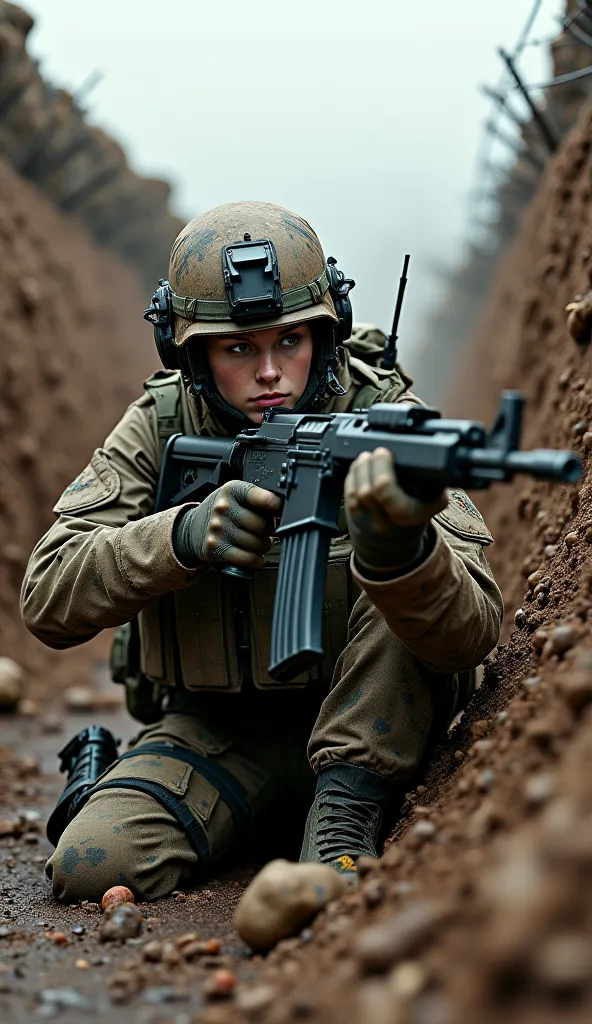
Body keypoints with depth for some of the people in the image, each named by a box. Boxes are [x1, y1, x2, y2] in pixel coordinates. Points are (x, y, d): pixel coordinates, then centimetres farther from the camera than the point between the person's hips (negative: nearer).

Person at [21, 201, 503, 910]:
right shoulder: (159, 427, -9)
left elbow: (472, 632, -28)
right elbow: (47, 600, -17)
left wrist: (396, 546, -52)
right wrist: (186, 536, -34)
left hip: (364, 720, -1)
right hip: (215, 730, 2)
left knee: (415, 578, -28)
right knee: (90, 870, -23)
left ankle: (346, 813, -19)